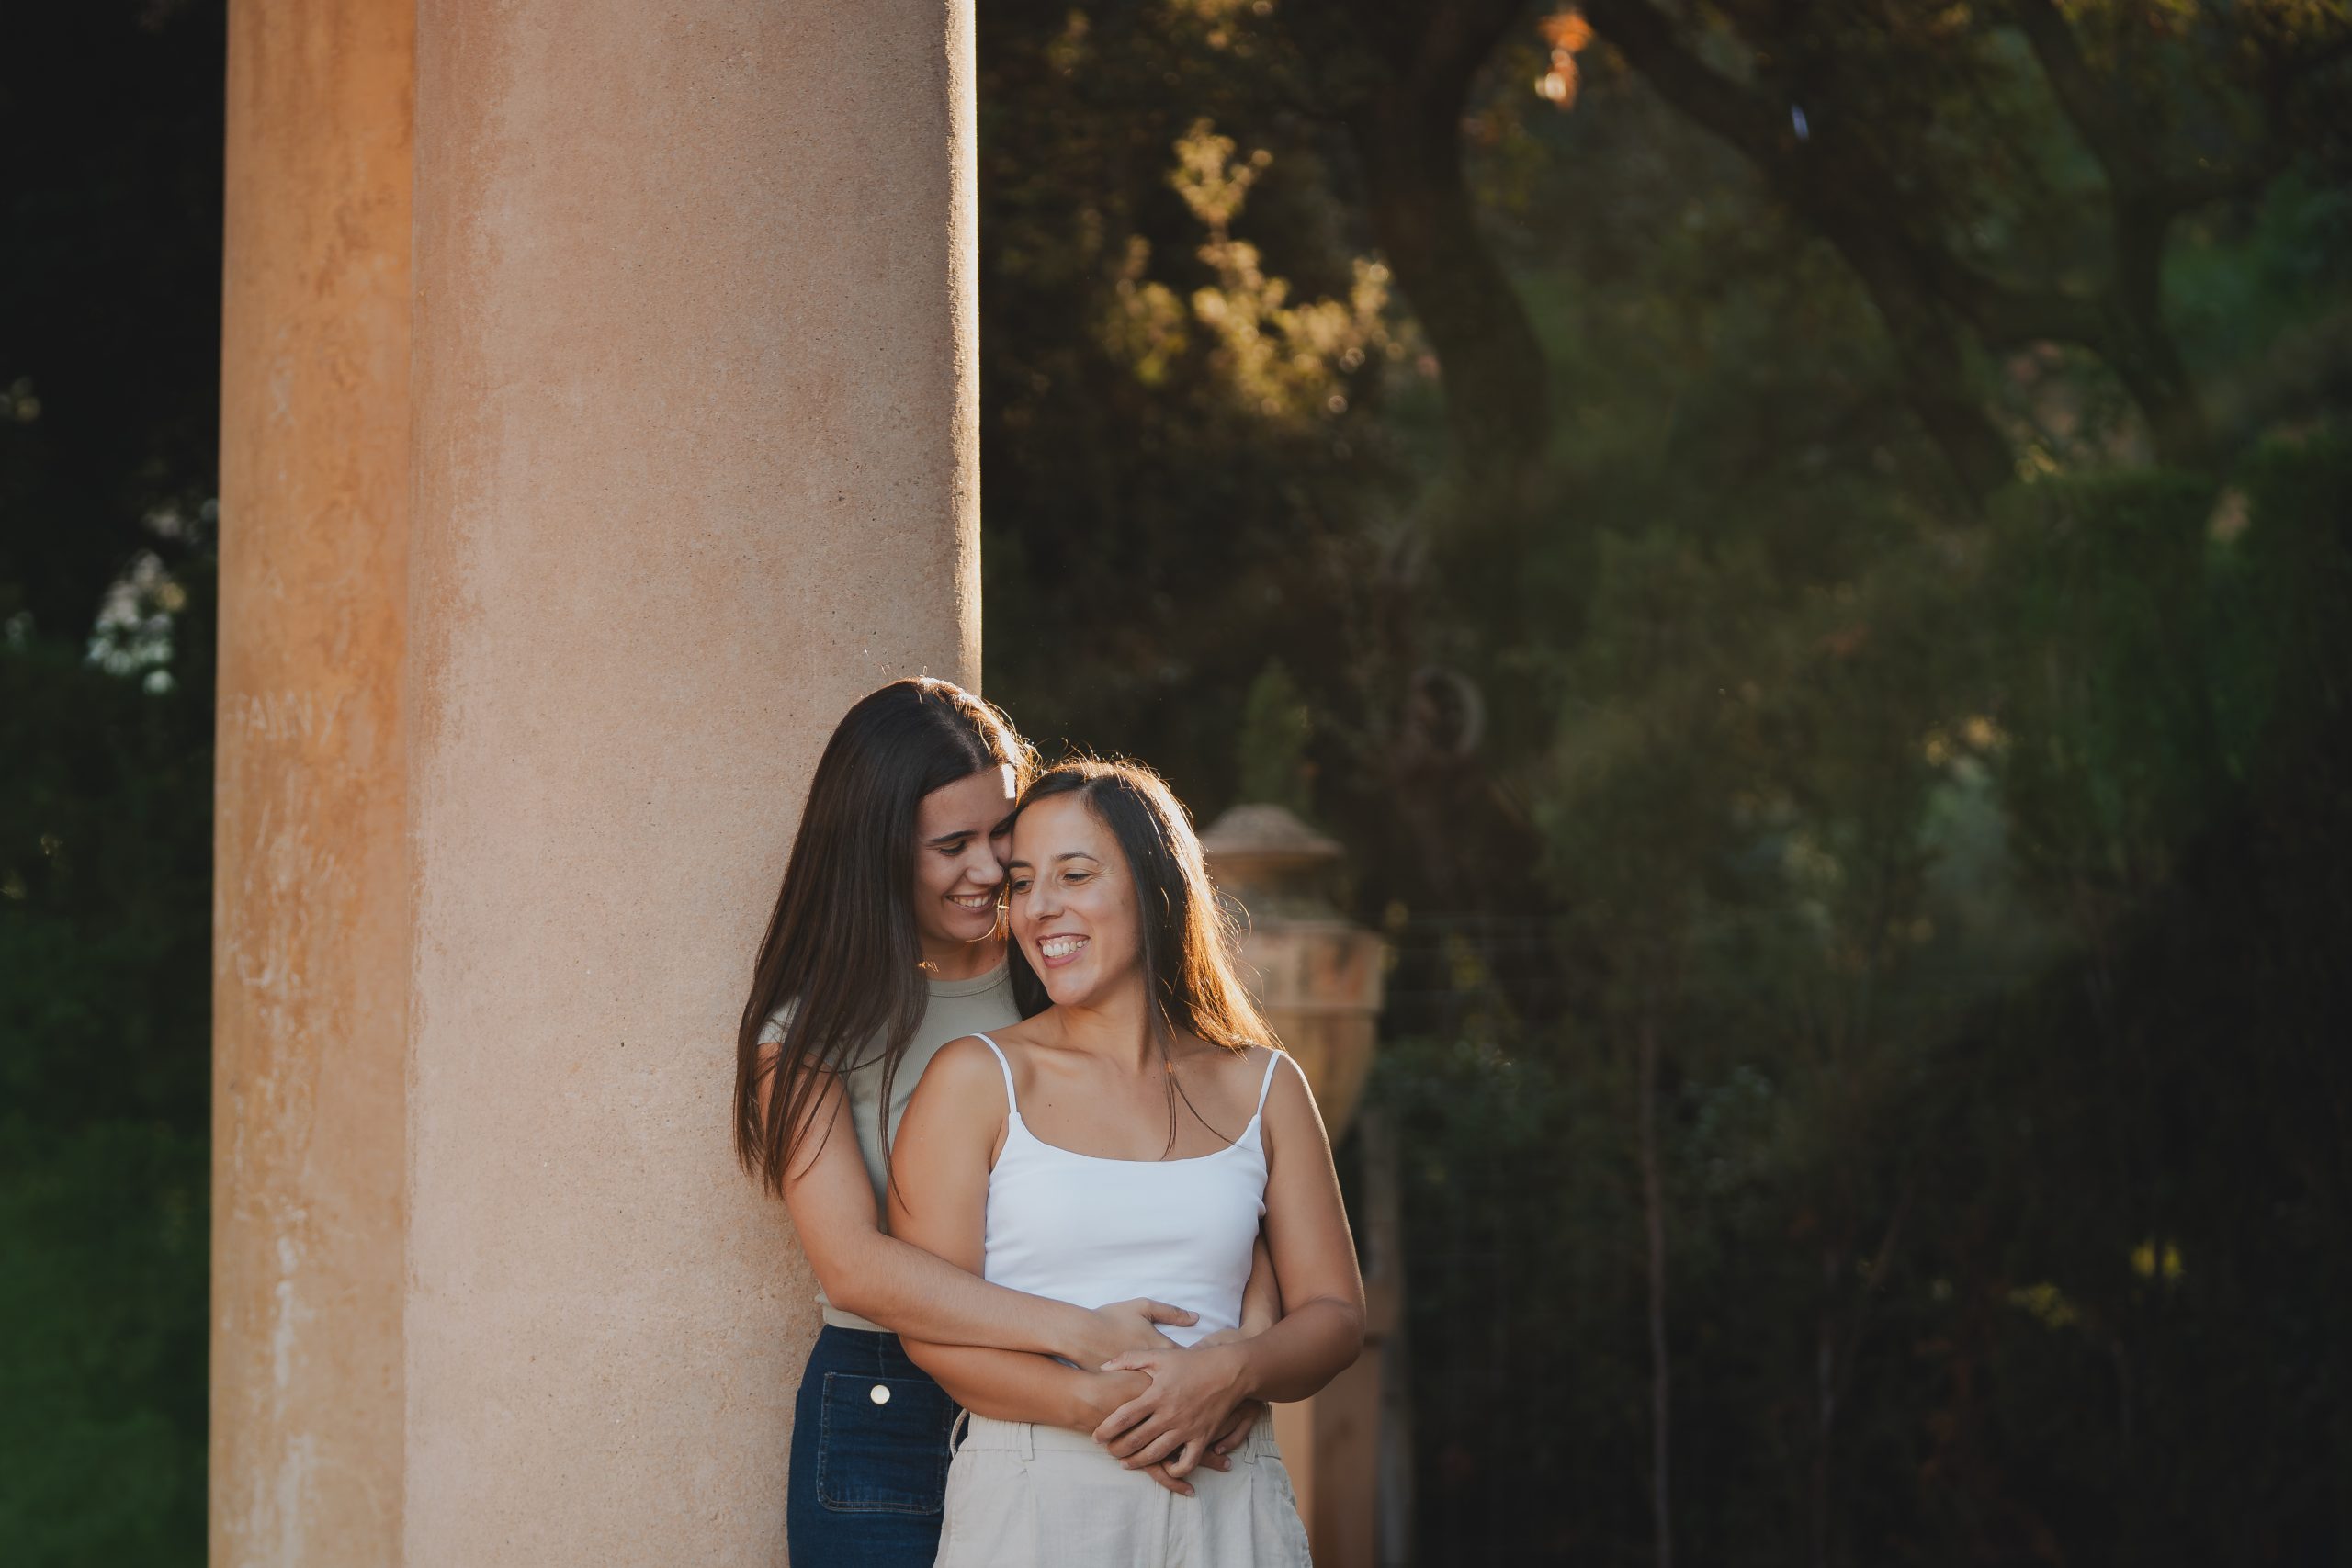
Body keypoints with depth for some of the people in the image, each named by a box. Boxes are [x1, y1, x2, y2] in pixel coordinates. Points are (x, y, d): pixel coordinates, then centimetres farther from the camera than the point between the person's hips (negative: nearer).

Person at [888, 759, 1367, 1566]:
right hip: (1032, 1495, -2)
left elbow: (1334, 1313, 8)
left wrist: (1231, 1372, -13)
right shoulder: (975, 1078, 0)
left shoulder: (1263, 1087, 8)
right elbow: (930, 1325, -6)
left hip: (1223, 1503, 2)